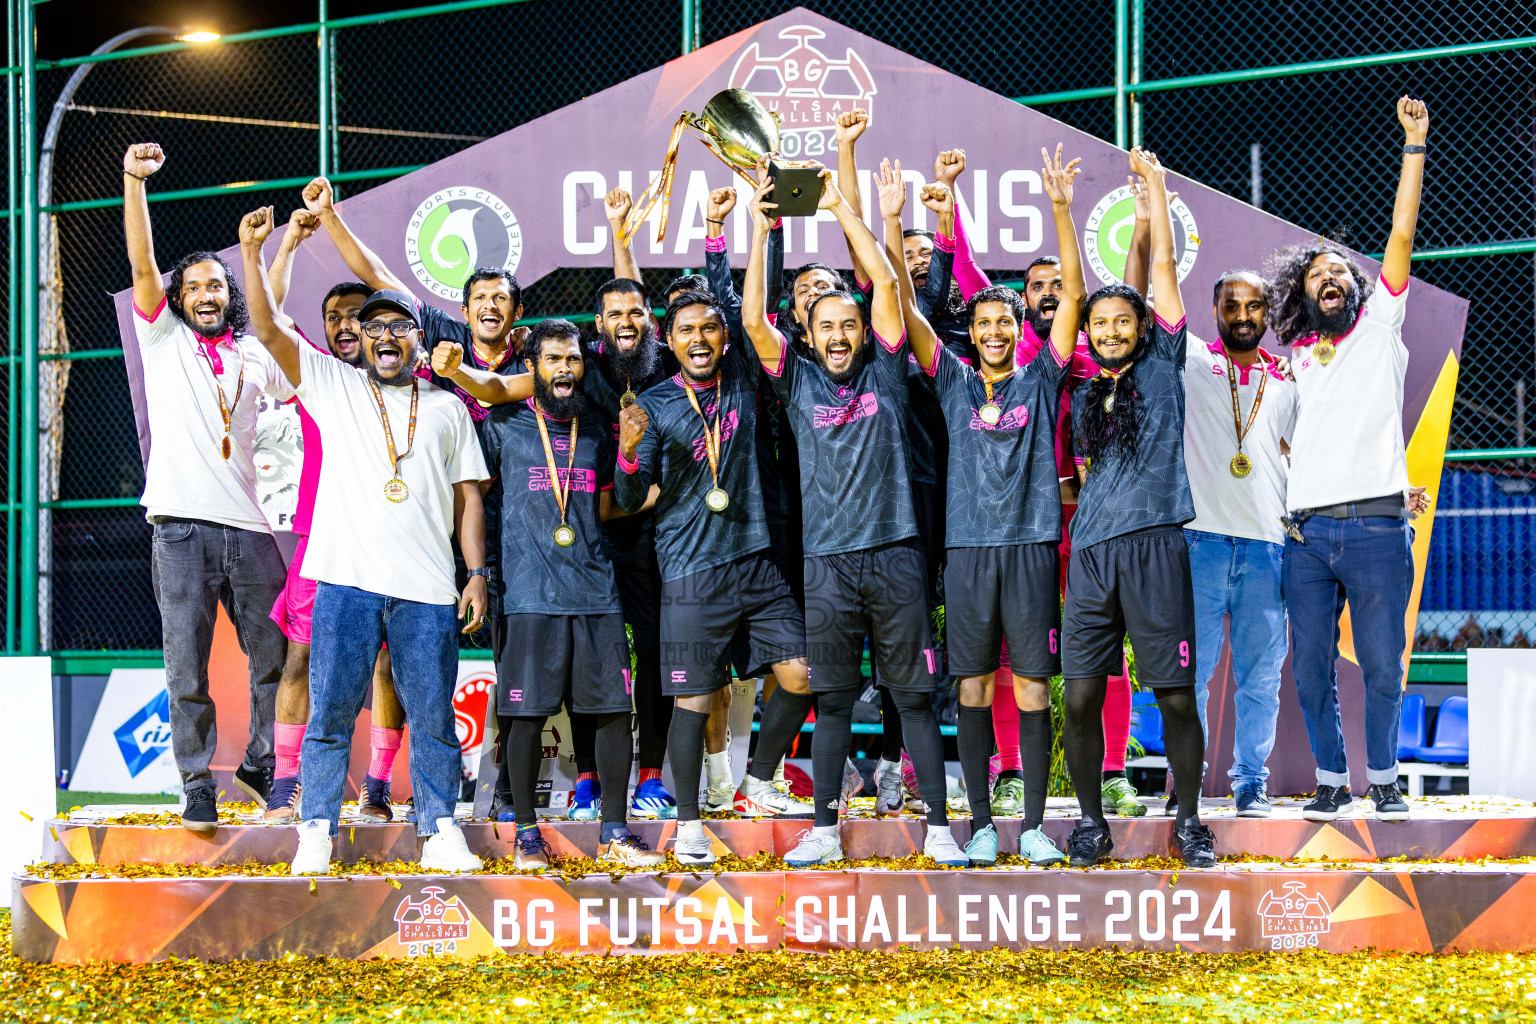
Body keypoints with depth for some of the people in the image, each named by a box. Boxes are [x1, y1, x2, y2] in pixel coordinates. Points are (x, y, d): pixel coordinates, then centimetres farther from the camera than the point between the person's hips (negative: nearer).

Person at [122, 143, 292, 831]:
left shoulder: (255, 357, 16)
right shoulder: (163, 337, 9)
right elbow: (142, 264, -2)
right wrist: (133, 180, -12)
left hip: (249, 527, 3)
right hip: (182, 526, -3)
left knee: (275, 655, 6)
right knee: (187, 666, -3)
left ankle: (260, 767, 24)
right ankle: (197, 787, 5)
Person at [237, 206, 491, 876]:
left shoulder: (448, 408, 16)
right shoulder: (334, 386, 12)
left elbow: (469, 497, 14)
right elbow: (270, 331, 3)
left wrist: (478, 574, 4)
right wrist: (251, 253, -7)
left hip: (427, 591, 1)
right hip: (347, 582, -1)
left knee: (433, 716, 3)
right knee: (330, 712, -2)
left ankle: (440, 833, 10)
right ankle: (317, 834, 4)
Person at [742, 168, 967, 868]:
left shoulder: (885, 371, 7)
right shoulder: (799, 381, 9)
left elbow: (884, 283, -1)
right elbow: (753, 319, -2)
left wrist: (841, 208, 0)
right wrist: (761, 230, -3)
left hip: (894, 554, -1)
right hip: (827, 560, 1)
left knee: (914, 696, 2)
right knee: (831, 699, 6)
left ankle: (938, 828, 3)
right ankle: (825, 830, 11)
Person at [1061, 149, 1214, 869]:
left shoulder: (1162, 367, 8)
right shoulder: (1082, 396, 18)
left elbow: (1164, 266, 8)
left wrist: (1153, 182, 12)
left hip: (1155, 546, -3)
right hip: (1090, 553, 3)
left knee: (1175, 695, -2)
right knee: (1081, 696, -2)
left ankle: (1189, 822, 10)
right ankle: (1091, 822, 10)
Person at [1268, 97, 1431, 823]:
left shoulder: (1379, 327, 8)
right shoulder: (1297, 356, 16)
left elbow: (1401, 235, 1)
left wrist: (1415, 147, -3)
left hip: (1375, 528, -3)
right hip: (1306, 531, 3)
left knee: (1382, 664, 0)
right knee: (1312, 668, 2)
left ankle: (1384, 780, 12)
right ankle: (1332, 781, 12)